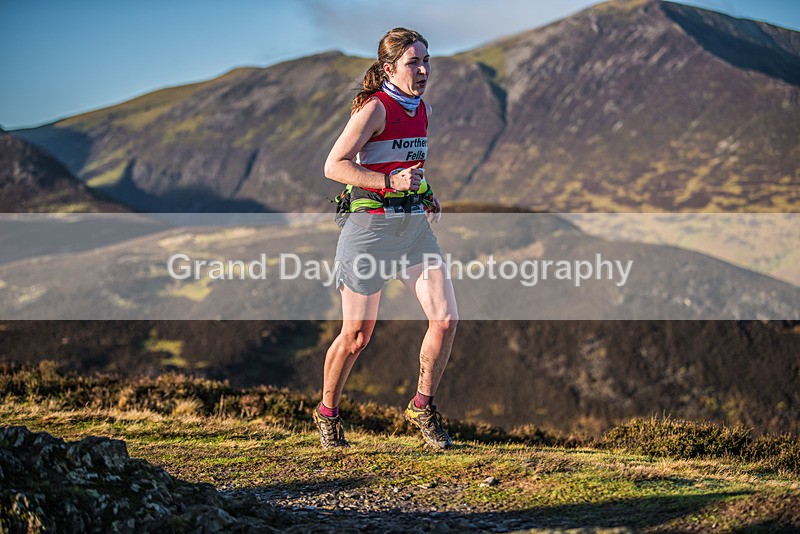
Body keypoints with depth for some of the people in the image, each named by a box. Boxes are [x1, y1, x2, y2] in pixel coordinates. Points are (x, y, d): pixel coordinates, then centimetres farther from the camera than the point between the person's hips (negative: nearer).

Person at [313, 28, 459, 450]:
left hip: (415, 227, 7)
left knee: (446, 320, -5)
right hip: (371, 228, -7)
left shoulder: (420, 109, 11)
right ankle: (327, 412, 26)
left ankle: (422, 407, 14)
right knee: (356, 336, 3)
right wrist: (390, 182, -27)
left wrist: (425, 195, 13)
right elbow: (334, 166, -18)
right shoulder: (375, 107, -13)